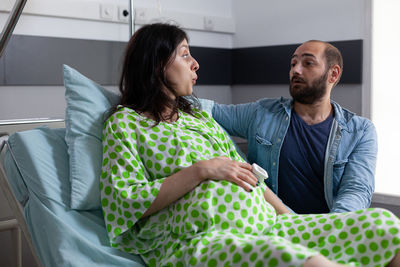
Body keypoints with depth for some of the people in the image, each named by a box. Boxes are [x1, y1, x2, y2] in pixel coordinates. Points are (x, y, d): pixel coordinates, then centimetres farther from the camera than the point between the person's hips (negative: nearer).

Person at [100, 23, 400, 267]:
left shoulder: (201, 118, 27)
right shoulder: (124, 122, 7)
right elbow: (125, 201, -5)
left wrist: (290, 217, 9)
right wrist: (201, 170, -11)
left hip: (265, 225, 7)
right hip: (194, 242, -7)